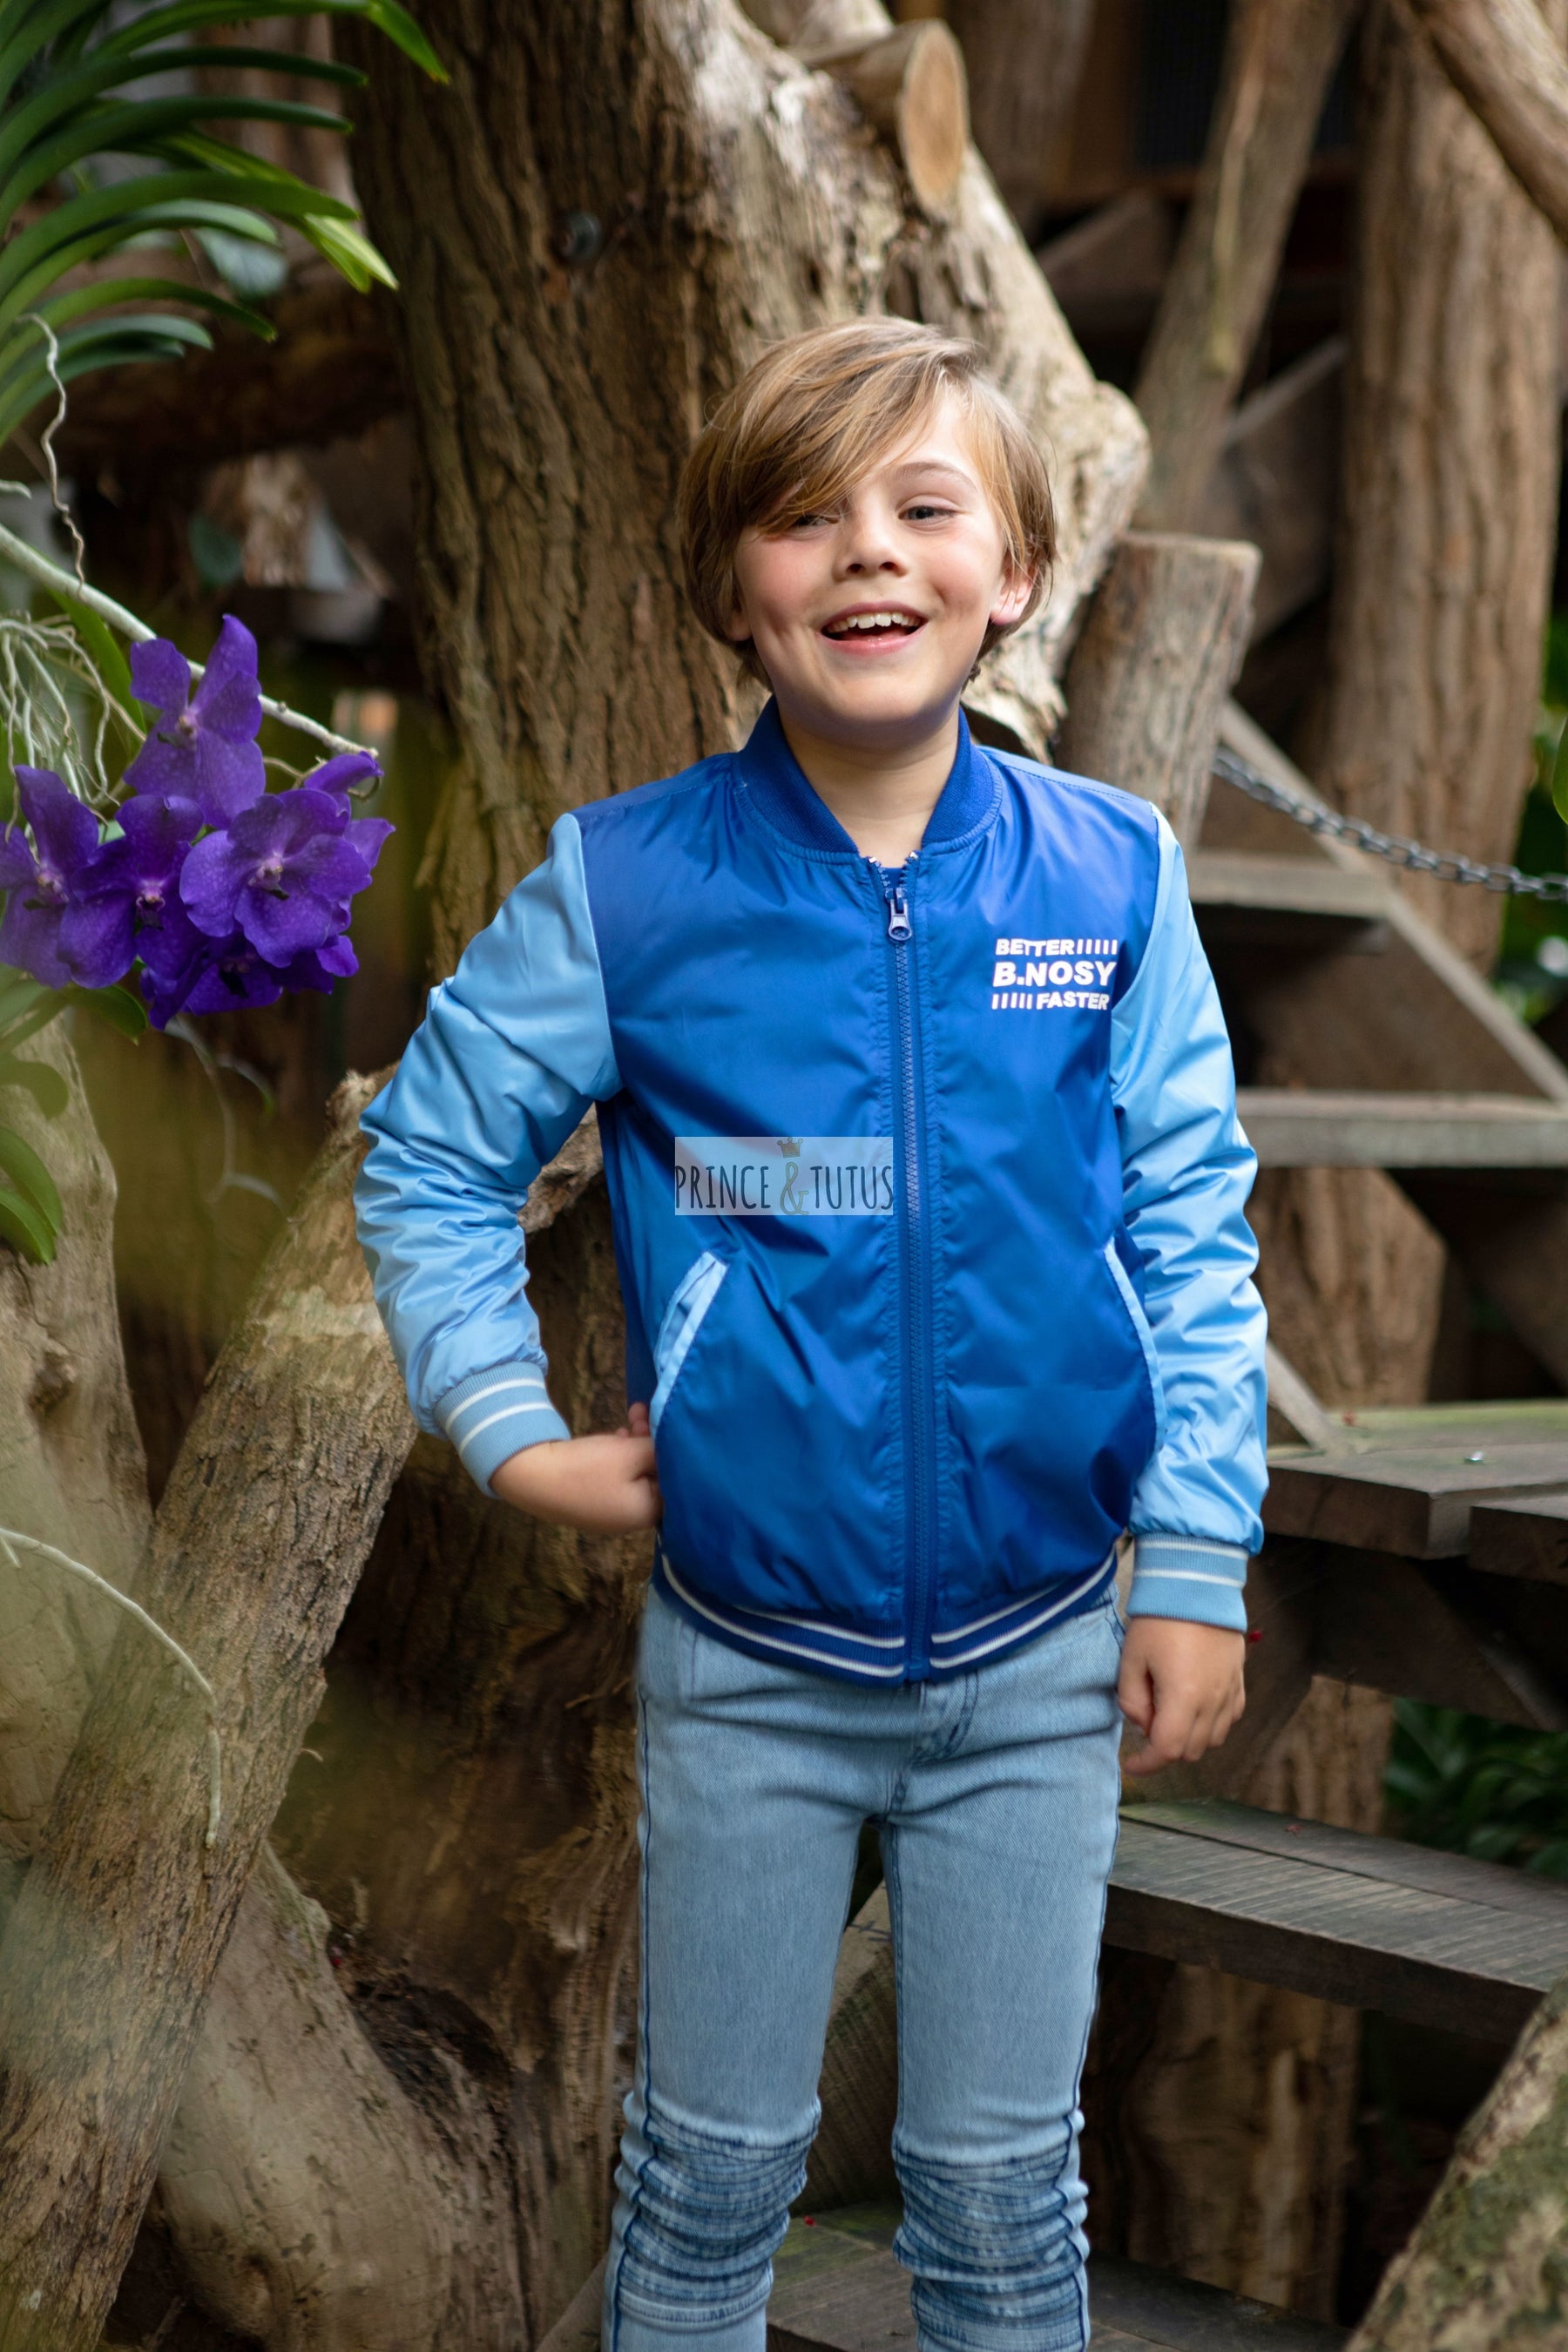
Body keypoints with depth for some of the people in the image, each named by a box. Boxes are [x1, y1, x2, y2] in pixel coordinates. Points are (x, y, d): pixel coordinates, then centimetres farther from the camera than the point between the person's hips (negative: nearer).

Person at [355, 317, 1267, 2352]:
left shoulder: (1112, 874, -6)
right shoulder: (626, 887, -9)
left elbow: (1191, 1229, -1)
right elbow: (430, 1154, 3)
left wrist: (1199, 1569, -1)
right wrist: (510, 1432, -5)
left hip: (1040, 1656, 1)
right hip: (746, 1662, 0)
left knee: (1006, 2179, 14)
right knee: (713, 2164, 15)